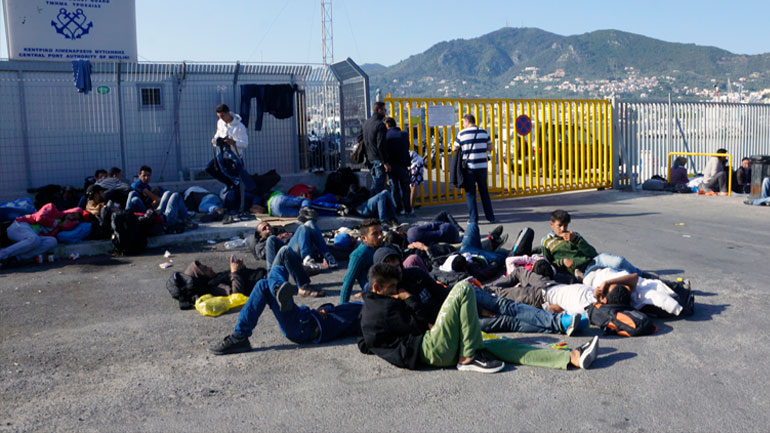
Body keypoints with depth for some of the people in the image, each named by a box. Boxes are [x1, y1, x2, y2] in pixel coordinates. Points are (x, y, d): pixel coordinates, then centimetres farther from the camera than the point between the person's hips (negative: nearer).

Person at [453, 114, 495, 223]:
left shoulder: (462, 133, -4)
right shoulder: (484, 132, 5)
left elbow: (455, 149, 0)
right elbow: (490, 147, 7)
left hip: (469, 167, -3)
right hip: (482, 166, 3)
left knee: (470, 192, 5)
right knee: (484, 191, 13)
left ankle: (473, 218, 4)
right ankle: (490, 216, 16)